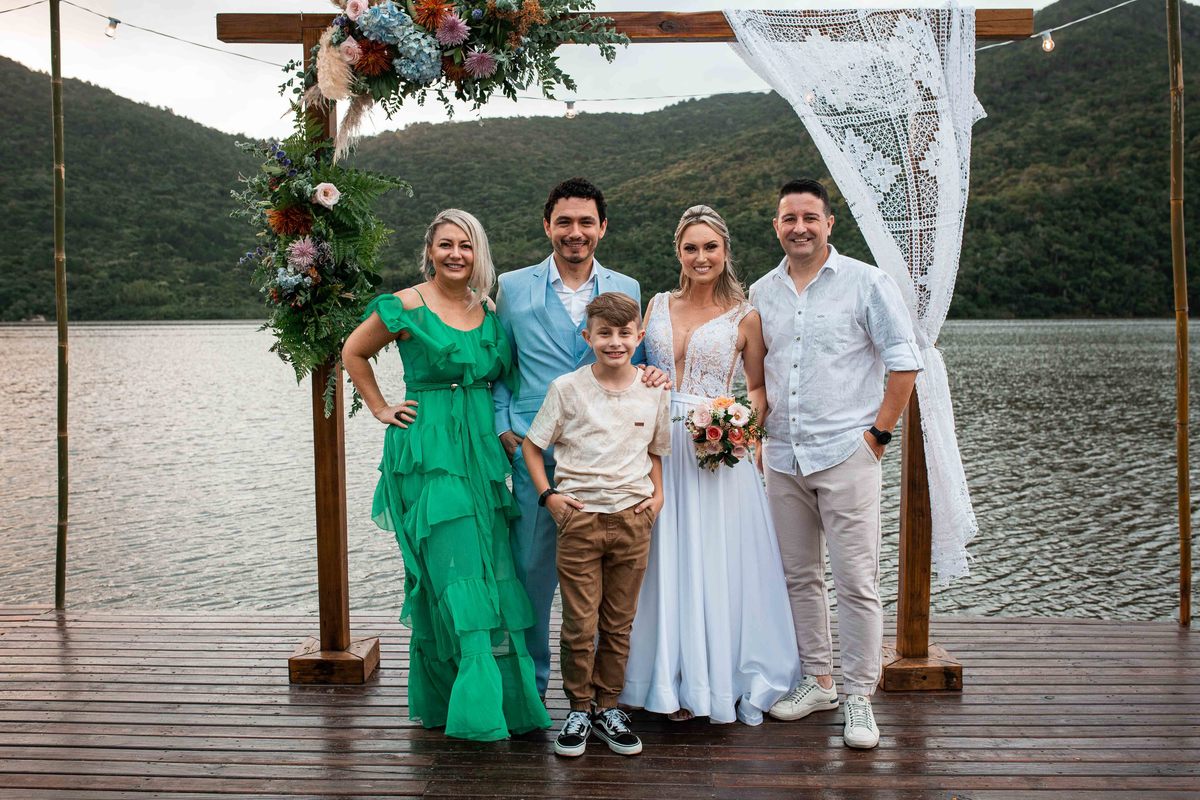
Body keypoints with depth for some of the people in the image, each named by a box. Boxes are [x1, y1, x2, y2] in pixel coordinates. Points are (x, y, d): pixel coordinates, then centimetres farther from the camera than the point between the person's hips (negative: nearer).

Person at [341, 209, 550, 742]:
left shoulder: (489, 310, 9)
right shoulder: (406, 306, -5)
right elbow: (353, 353, 7)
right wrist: (381, 410, 3)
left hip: (482, 451, 5)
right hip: (428, 453, -5)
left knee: (488, 570, 8)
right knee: (454, 570, -9)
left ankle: (502, 694, 21)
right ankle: (471, 705, -3)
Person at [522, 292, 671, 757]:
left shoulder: (654, 393, 5)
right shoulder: (567, 388, -2)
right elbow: (532, 444, 5)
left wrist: (658, 493, 3)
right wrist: (547, 495, -4)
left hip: (632, 517, 2)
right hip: (579, 516, -2)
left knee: (619, 623, 10)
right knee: (579, 623, 1)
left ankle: (607, 708, 24)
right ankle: (579, 709, 18)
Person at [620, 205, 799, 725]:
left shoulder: (744, 317, 2)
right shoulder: (658, 305, 12)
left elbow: (758, 388, 6)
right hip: (657, 447, 3)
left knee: (714, 562, 0)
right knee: (663, 562, 7)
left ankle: (717, 678, 14)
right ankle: (669, 678, 20)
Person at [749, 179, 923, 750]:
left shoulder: (867, 283, -2)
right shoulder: (761, 293, 11)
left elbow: (904, 360, -2)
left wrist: (879, 432, -6)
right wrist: (756, 427, 8)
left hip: (847, 452, -5)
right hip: (783, 458, 5)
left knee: (856, 581, -4)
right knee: (798, 576, 11)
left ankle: (859, 698, 6)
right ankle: (816, 680, 25)